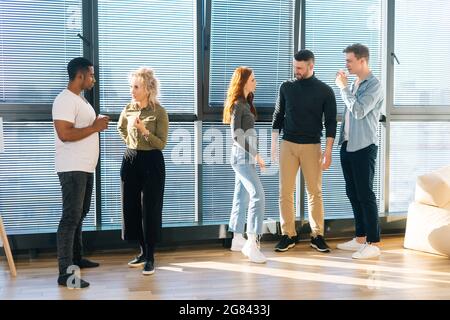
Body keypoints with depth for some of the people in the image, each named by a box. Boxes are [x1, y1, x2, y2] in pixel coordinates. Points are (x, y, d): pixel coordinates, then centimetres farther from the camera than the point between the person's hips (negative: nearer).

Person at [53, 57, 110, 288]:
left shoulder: (80, 99, 16)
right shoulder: (65, 100, -16)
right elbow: (64, 134, -26)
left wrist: (98, 125, 7)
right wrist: (94, 127, -18)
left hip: (85, 168, 10)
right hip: (72, 169, -10)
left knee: (79, 215, 18)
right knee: (71, 218, -10)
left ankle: (76, 259, 31)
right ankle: (65, 273, -8)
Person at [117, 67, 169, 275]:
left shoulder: (159, 112, -11)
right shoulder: (128, 109, 5)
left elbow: (161, 144, -14)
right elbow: (121, 128, 26)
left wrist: (144, 131, -25)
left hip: (151, 162, -6)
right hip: (130, 160, 6)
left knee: (150, 209, -3)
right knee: (131, 207, 8)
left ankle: (150, 257, 6)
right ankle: (143, 251, 23)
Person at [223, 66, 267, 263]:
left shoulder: (244, 103, 15)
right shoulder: (237, 104, -12)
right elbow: (236, 134, -18)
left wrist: (253, 154, 15)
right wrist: (255, 154, -19)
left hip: (245, 155, 10)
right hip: (242, 155, -10)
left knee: (242, 196, 12)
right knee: (257, 195, -17)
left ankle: (237, 239, 20)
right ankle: (252, 243, -19)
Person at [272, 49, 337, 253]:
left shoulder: (325, 91, 0)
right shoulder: (286, 87, 6)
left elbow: (330, 122, -1)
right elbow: (278, 116, 12)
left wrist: (328, 150, -8)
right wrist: (274, 144, 7)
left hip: (312, 146, -2)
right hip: (288, 144, 2)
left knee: (315, 192, 1)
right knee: (285, 191, 0)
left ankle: (317, 236, 10)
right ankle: (288, 235, 8)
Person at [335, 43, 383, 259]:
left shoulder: (374, 85, -11)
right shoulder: (354, 84, 15)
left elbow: (359, 111, -22)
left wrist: (343, 87, -14)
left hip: (363, 147, -9)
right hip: (348, 145, 9)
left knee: (365, 195, -7)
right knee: (353, 194, 12)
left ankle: (373, 243, -2)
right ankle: (360, 238, 21)